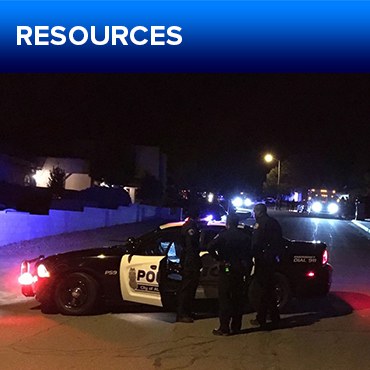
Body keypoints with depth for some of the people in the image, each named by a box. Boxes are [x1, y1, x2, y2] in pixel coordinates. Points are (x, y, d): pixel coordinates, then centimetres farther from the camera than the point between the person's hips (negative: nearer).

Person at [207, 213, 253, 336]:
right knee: (237, 299, 12)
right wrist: (247, 268, 9)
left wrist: (219, 259, -12)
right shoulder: (245, 236, 6)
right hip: (240, 270, 5)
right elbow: (250, 253, 6)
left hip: (227, 270, -5)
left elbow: (210, 247, -22)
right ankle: (236, 327, 17)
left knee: (225, 299, -1)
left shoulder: (224, 235, -9)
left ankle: (224, 328, -3)